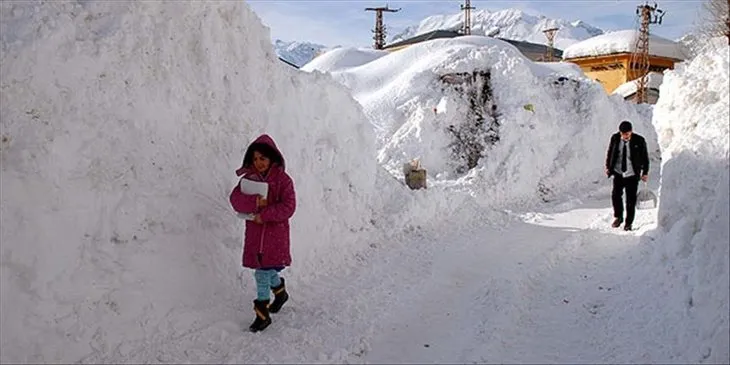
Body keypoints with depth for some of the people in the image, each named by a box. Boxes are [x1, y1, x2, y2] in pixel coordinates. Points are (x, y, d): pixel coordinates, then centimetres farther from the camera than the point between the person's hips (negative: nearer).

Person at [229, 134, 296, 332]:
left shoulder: (283, 180, -7)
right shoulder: (249, 178, 5)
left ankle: (262, 314, 5)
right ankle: (280, 292, 45)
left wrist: (264, 215, -20)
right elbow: (235, 199, -6)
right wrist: (255, 202, -23)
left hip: (275, 231, -5)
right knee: (267, 270, 16)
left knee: (262, 273, -7)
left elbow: (288, 207, -14)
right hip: (254, 232, 5)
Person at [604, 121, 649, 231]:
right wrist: (608, 167, 9)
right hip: (618, 173, 1)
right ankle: (618, 217, 12)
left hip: (632, 174, -1)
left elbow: (645, 157, 1)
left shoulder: (639, 140, -9)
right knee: (615, 195, -11)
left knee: (631, 200, 2)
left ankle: (628, 223, 17)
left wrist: (645, 172, 1)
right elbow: (609, 152, 10)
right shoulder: (615, 138, -5)